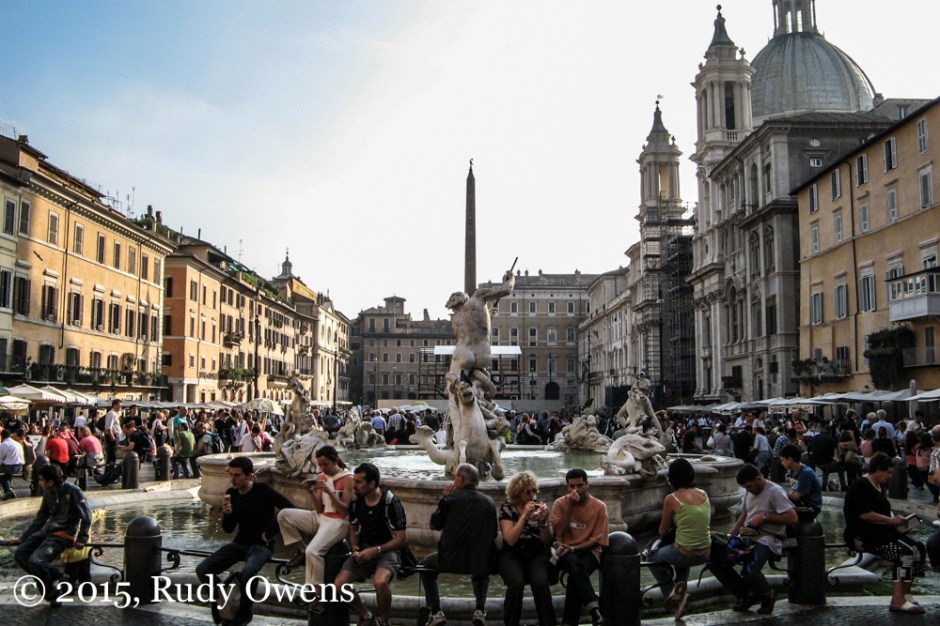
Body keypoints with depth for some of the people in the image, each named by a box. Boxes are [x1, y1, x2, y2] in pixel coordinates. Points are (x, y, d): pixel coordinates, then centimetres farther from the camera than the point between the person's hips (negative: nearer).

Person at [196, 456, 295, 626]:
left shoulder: (263, 491, -13)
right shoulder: (231, 493, 3)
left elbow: (290, 509, -21)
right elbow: (228, 529, 8)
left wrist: (270, 532, -13)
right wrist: (227, 514, -14)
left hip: (261, 545, -6)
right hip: (239, 543, 6)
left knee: (247, 574, -36)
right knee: (202, 570, -13)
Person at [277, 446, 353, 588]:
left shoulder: (348, 478, -10)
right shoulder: (321, 477, 7)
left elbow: (345, 510, -14)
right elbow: (319, 510, 5)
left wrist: (329, 491, -24)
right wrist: (312, 491, -11)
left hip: (337, 522, -7)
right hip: (320, 518, 7)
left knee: (312, 551, -30)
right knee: (284, 515, -9)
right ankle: (300, 550, 4)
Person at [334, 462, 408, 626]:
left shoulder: (390, 502, -17)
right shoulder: (356, 500, -1)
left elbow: (402, 538, -12)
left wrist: (376, 550, -21)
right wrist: (354, 548, -4)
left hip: (387, 550, -5)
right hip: (364, 550, 5)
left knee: (380, 582, -35)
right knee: (340, 584, -18)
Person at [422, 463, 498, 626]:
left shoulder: (451, 498, -9)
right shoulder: (489, 502, 0)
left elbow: (434, 525, 3)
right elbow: (493, 534, 7)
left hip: (451, 560, -3)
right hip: (480, 561, 3)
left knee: (426, 565, 28)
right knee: (482, 570, 39)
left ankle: (435, 612, 16)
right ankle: (480, 610, 18)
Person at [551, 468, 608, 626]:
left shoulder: (599, 506, 1)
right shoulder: (560, 503, 4)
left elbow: (597, 539, -3)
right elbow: (557, 533, -8)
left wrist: (573, 548, -16)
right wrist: (570, 507, -14)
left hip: (588, 550, 0)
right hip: (566, 551, 0)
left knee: (575, 574, -33)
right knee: (574, 563, -36)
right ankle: (594, 607, -42)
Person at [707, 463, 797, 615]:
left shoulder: (775, 492, -8)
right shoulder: (749, 492, 18)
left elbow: (793, 518, -16)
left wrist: (765, 516, -15)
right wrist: (729, 536, 15)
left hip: (767, 539, -8)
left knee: (749, 571, -34)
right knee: (713, 560, -9)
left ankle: (768, 596, 2)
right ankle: (747, 595, 5)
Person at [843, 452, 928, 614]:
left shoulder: (879, 487, 21)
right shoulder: (861, 487, -12)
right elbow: (865, 514, -22)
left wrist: (896, 525, 10)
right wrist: (892, 521, -15)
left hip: (880, 531, 10)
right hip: (862, 535, -10)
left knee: (919, 548, -4)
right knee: (905, 551, -24)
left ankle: (905, 594, -2)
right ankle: (898, 600, -23)